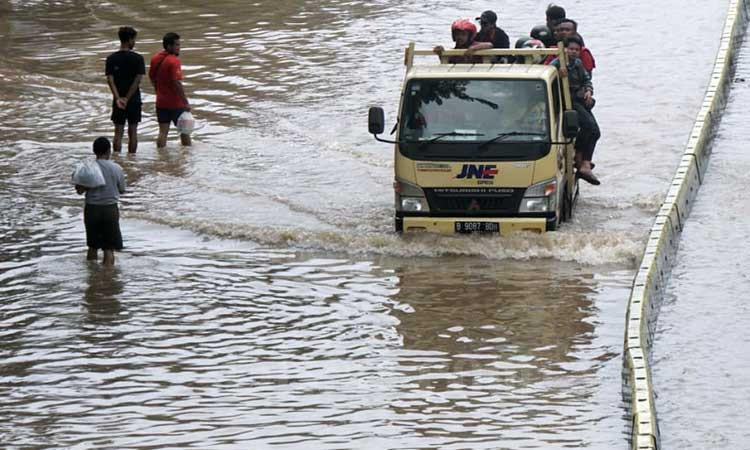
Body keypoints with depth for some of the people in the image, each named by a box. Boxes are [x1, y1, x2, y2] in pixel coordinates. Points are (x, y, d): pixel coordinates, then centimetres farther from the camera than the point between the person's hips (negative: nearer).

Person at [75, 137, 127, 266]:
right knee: (109, 248, 3)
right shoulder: (116, 169, -8)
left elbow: (80, 190, -11)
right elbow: (122, 190, 4)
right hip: (110, 209, -1)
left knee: (93, 246, 16)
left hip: (92, 209, 1)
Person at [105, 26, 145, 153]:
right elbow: (138, 80, -13)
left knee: (118, 132, 5)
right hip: (134, 100, -1)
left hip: (118, 101, 1)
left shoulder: (111, 59, -1)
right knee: (132, 132, 8)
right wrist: (127, 98, -11)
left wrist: (118, 98, -15)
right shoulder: (138, 59, -8)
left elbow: (110, 80, -9)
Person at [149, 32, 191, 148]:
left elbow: (152, 78, 14)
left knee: (163, 132, 7)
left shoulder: (155, 59, 4)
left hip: (161, 102, 6)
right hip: (176, 103, -6)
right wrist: (186, 102, -20)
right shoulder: (174, 61, -20)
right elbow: (177, 84, -24)